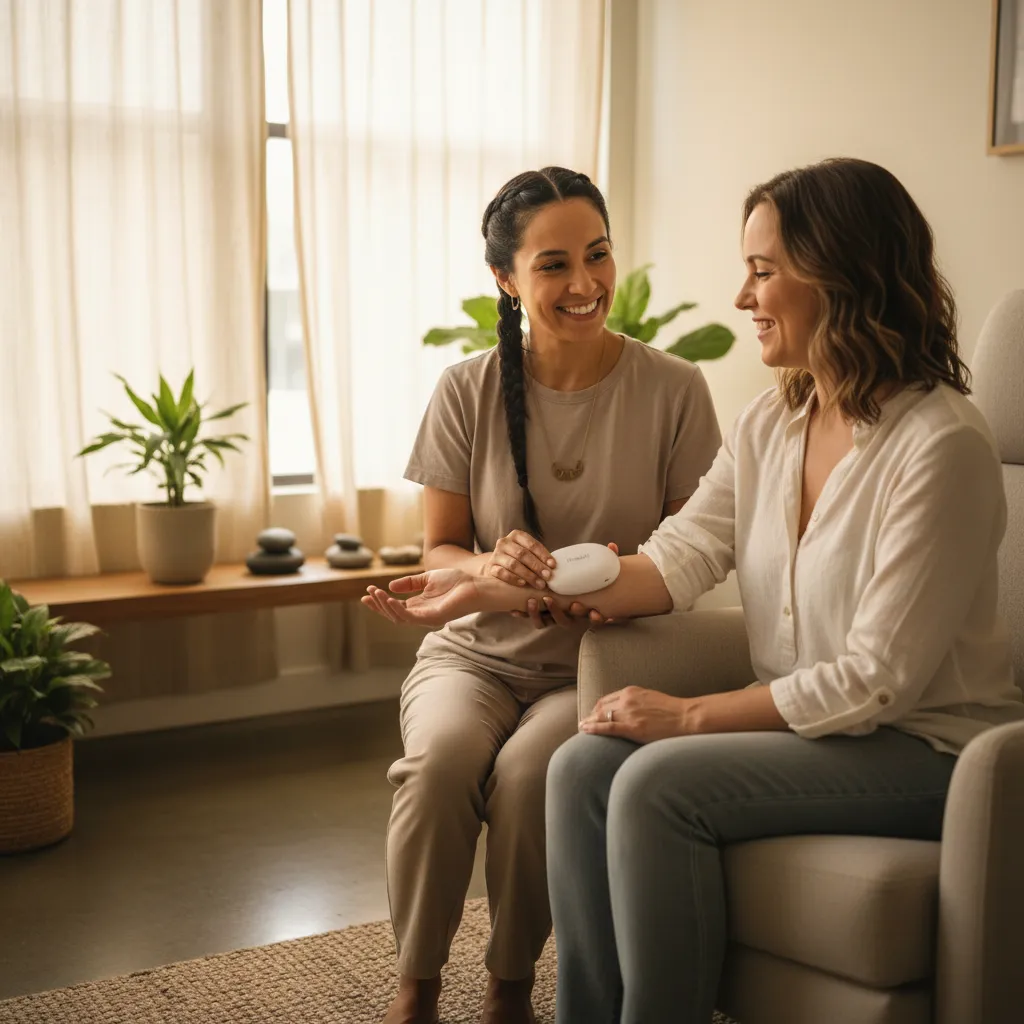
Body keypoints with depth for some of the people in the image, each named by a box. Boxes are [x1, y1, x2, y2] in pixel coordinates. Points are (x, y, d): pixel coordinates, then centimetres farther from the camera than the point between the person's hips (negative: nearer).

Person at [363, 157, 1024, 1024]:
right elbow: (675, 562, 2)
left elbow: (878, 678, -20)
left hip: (924, 748, -7)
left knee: (657, 782, -25)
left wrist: (690, 716, -18)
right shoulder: (772, 424, 7)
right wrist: (489, 591, -3)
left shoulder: (941, 445, -18)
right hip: (809, 723, 7)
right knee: (583, 766, -13)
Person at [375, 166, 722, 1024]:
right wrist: (489, 566, -19)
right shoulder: (469, 391, -1)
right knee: (442, 755, -31)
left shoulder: (672, 389, -4)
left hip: (602, 662, -1)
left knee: (528, 769, -32)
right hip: (476, 652, 2)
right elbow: (437, 550, 4)